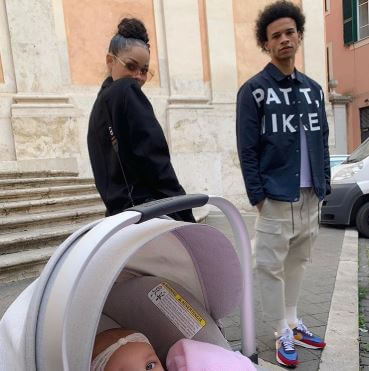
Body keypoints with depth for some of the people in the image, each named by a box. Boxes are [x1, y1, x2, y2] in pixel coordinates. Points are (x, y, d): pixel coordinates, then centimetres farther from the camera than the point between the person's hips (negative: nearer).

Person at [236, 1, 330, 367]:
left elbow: (322, 140, 15)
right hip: (276, 197, -5)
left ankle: (293, 322, 32)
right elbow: (247, 149, -9)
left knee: (298, 262, 15)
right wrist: (257, 195, -13)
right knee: (271, 267, 1)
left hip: (310, 197, 6)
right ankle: (284, 334, 18)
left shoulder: (313, 89, 12)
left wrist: (324, 183, 9)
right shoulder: (254, 90, -5)